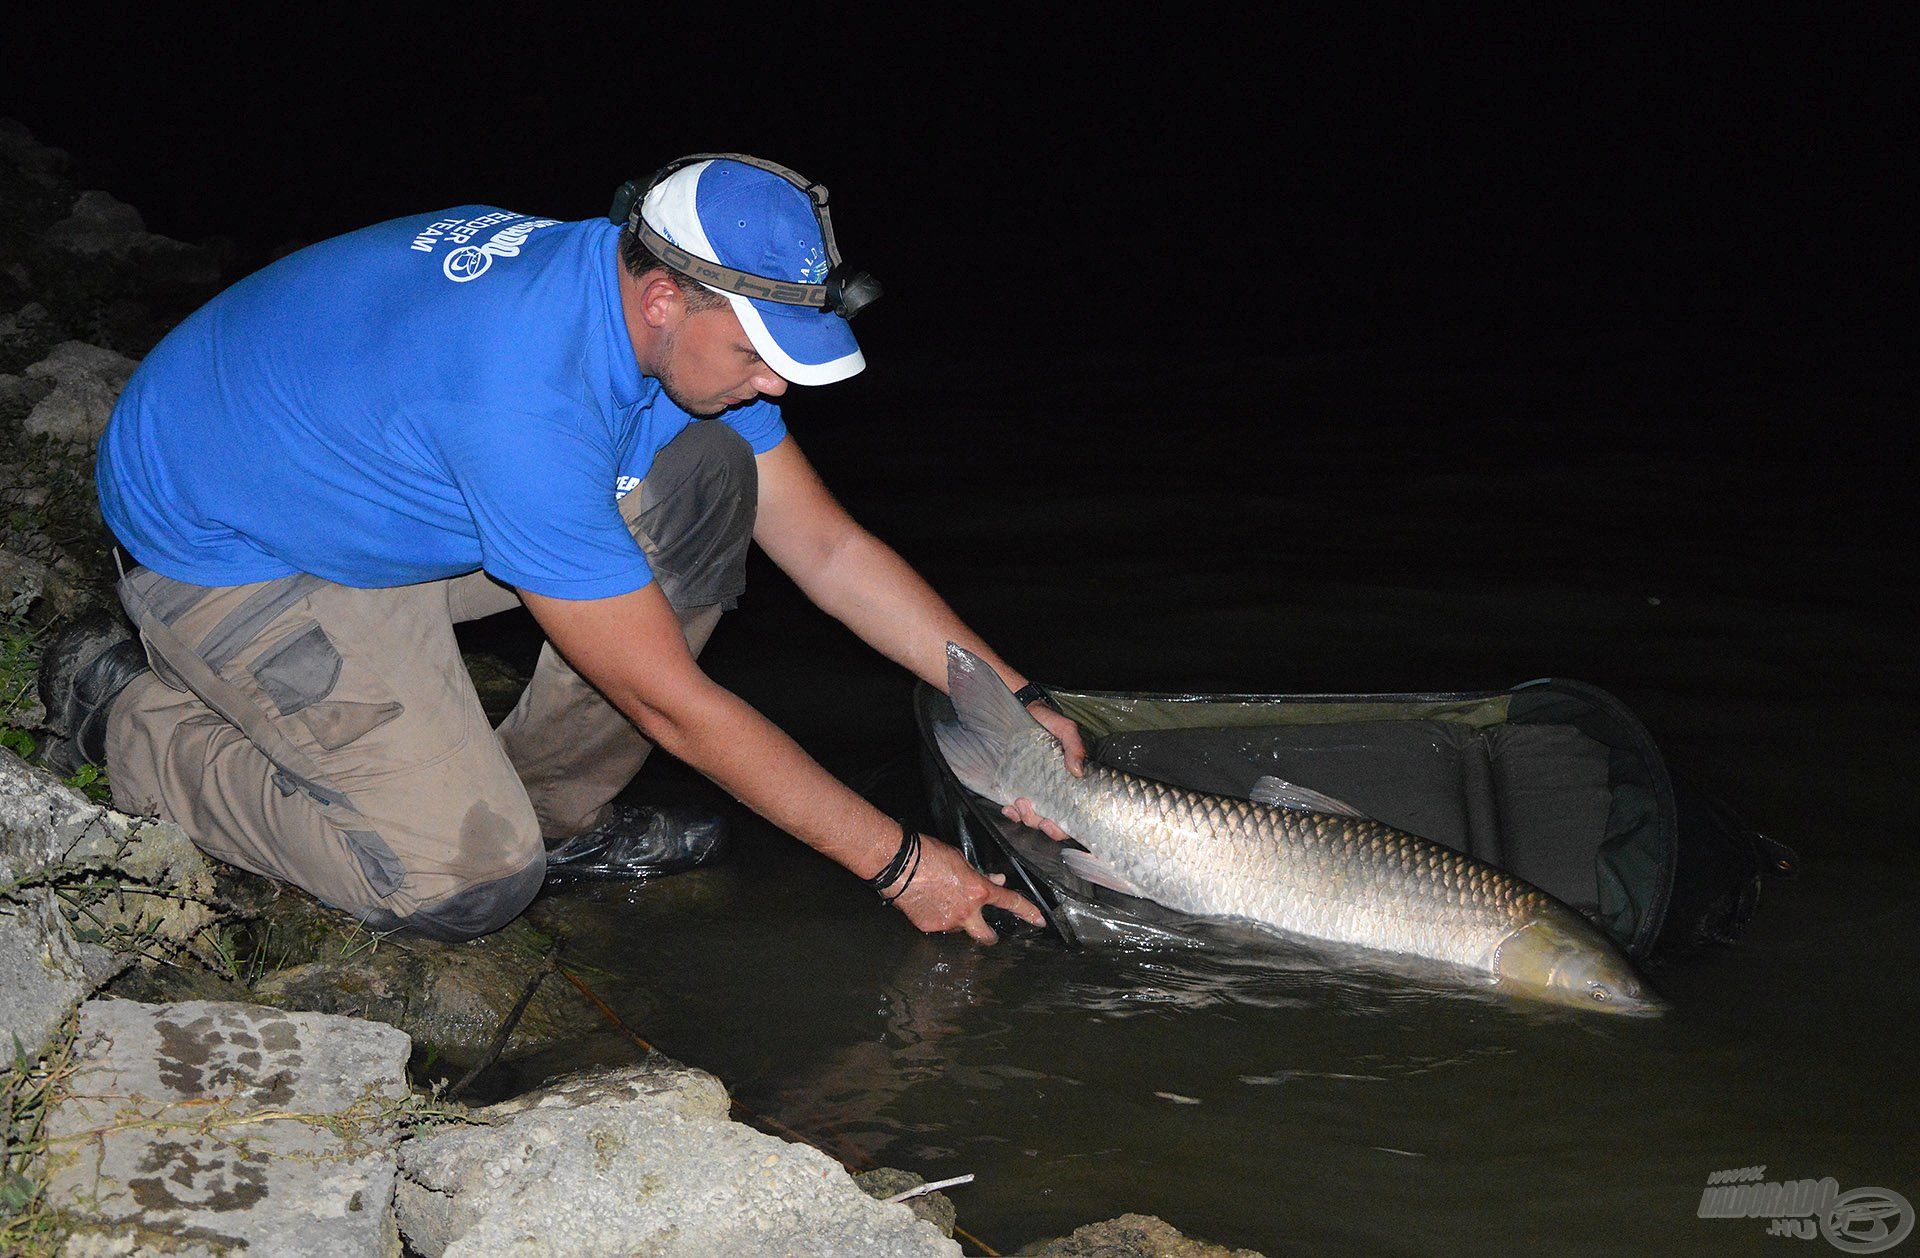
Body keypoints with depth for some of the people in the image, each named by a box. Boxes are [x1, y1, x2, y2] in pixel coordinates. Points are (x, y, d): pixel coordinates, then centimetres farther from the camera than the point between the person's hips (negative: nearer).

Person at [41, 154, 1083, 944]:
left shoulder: (684, 312, -11)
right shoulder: (526, 396, -38)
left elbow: (826, 544, -3)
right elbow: (668, 701, -32)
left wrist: (1011, 700, -10)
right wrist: (894, 863, -26)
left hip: (389, 497, 8)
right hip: (222, 550, -8)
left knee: (709, 476, -9)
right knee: (469, 883, -17)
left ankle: (555, 802, 5)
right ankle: (128, 706, 1)